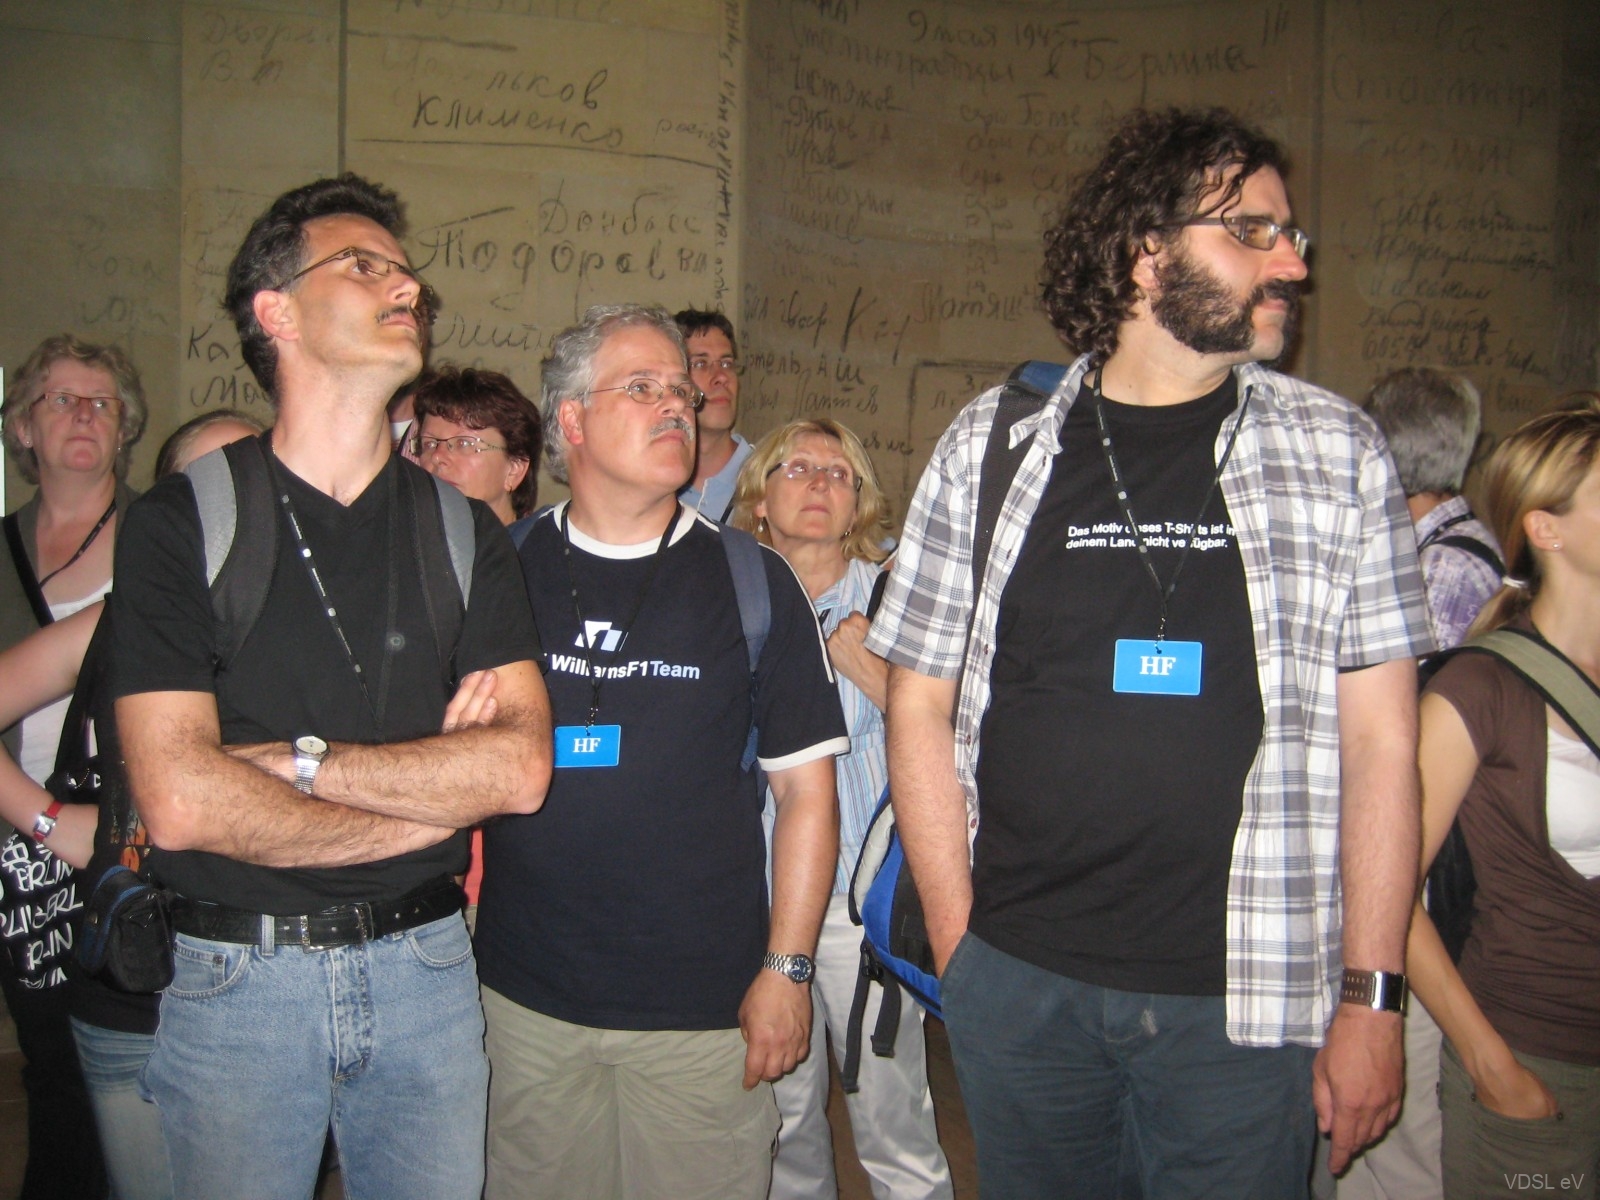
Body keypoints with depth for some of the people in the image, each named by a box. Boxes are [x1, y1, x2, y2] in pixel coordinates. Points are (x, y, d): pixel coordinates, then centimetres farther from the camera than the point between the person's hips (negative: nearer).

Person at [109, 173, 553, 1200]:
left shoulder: (463, 529, 4)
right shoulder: (181, 522, -6)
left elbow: (521, 767, -7)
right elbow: (182, 802, -17)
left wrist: (298, 760, -15)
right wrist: (436, 795, -10)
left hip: (425, 963, 3)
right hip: (237, 979, -2)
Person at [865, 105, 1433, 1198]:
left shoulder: (1338, 452, 1)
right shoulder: (991, 445, 0)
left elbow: (1380, 740, 0)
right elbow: (921, 706, 3)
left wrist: (1372, 995, -3)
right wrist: (958, 939, -2)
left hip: (1242, 996, 0)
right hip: (1015, 982, 1)